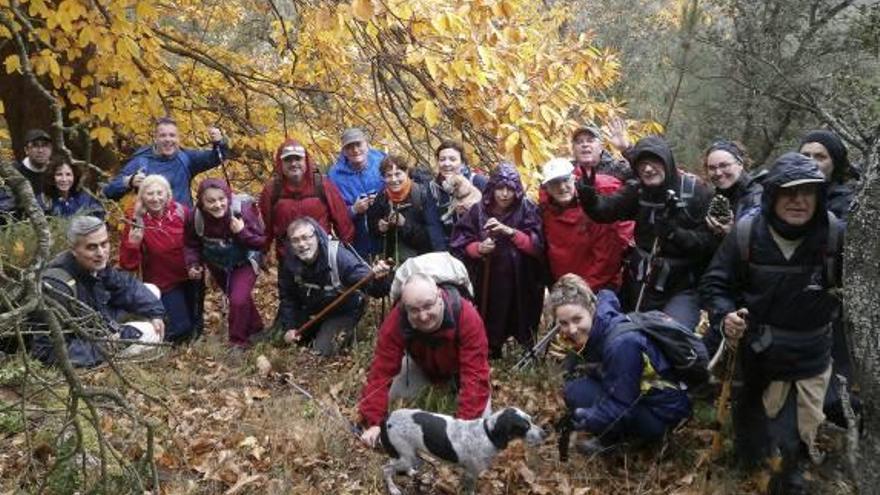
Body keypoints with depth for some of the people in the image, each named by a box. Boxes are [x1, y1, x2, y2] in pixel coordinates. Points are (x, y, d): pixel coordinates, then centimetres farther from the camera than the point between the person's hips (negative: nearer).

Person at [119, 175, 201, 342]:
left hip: (191, 278, 3)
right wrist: (132, 244, -30)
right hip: (164, 284, -2)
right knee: (180, 329, -7)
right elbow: (128, 265, -13)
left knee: (196, 328, 14)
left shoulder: (181, 212, -12)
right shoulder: (136, 222, -14)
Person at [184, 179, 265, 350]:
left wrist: (243, 232, -41)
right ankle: (255, 328, 44)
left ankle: (238, 341, 3)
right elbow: (191, 244, -6)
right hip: (218, 265, 4)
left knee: (239, 300, -18)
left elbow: (261, 242, -25)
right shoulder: (195, 217, -24)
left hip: (244, 263, -4)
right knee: (236, 297, 20)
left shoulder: (242, 210, -32)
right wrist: (192, 264, -21)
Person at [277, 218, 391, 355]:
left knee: (322, 351, -17)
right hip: (311, 310, 5)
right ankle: (319, 330, 30)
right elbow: (287, 297, -2)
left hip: (342, 311, -5)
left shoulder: (339, 255, -33)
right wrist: (289, 326, -12)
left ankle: (345, 333, 13)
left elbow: (368, 282, -43)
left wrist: (377, 278, -67)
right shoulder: (290, 262, -18)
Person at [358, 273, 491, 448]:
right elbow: (381, 371, -33)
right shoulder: (396, 321, -35)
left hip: (459, 367, -1)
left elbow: (475, 373, -41)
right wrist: (374, 422, -39)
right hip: (422, 366, 2)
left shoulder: (466, 316, -41)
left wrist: (464, 422, -47)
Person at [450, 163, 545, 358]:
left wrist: (509, 231, -21)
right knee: (489, 327, 5)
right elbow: (460, 243, 1)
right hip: (486, 283, 1)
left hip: (519, 284, -1)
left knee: (521, 330, 7)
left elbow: (536, 245, -10)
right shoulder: (478, 210, -2)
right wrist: (478, 248, -19)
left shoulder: (527, 210, -4)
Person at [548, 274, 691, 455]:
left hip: (660, 416, -8)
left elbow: (621, 407, -27)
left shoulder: (621, 344, -29)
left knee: (577, 392, -21)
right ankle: (612, 436, 9)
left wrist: (579, 418, -29)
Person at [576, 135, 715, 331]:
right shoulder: (637, 191, 1)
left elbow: (708, 241, -14)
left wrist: (674, 232, -27)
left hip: (682, 287, -4)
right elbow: (604, 209, -14)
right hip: (642, 285, 5)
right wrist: (587, 195, -34)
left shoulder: (694, 190, -10)